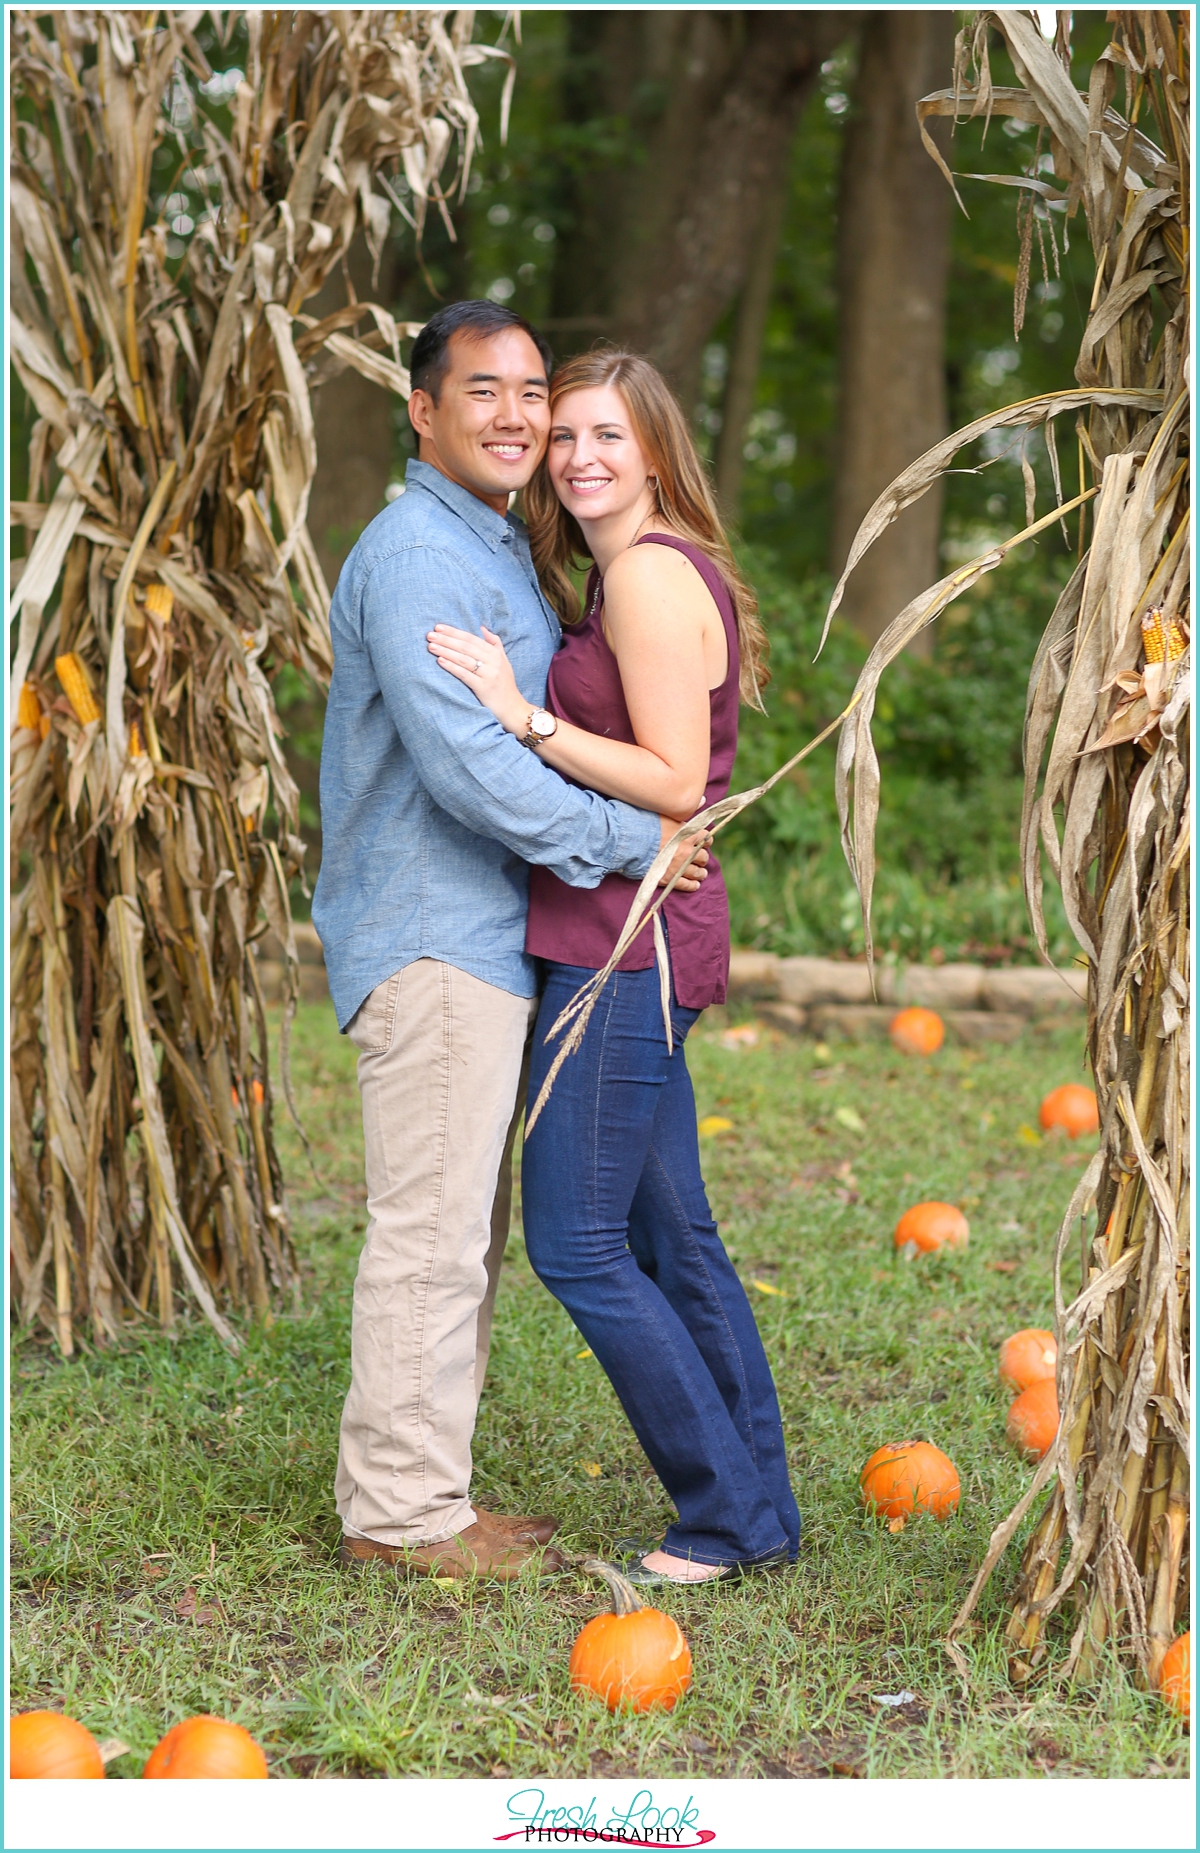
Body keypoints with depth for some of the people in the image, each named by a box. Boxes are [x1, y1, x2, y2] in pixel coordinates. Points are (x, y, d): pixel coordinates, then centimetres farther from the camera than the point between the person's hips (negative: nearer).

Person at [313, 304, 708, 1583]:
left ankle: (419, 1493, 23)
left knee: (464, 1234, 14)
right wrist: (631, 840, -16)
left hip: (483, 939, 10)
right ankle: (400, 1510, 3)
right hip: (429, 943, -10)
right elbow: (464, 762, -24)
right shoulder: (414, 557, -15)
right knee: (430, 1229, -6)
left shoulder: (499, 552, 19)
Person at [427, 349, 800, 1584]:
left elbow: (676, 784, -19)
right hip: (632, 937, 10)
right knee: (670, 1239, 13)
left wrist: (525, 718, -21)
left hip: (630, 938, -10)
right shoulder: (619, 576, 18)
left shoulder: (651, 574, -13)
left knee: (576, 1240, -6)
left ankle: (728, 1517, 4)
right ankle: (762, 1513, 22)